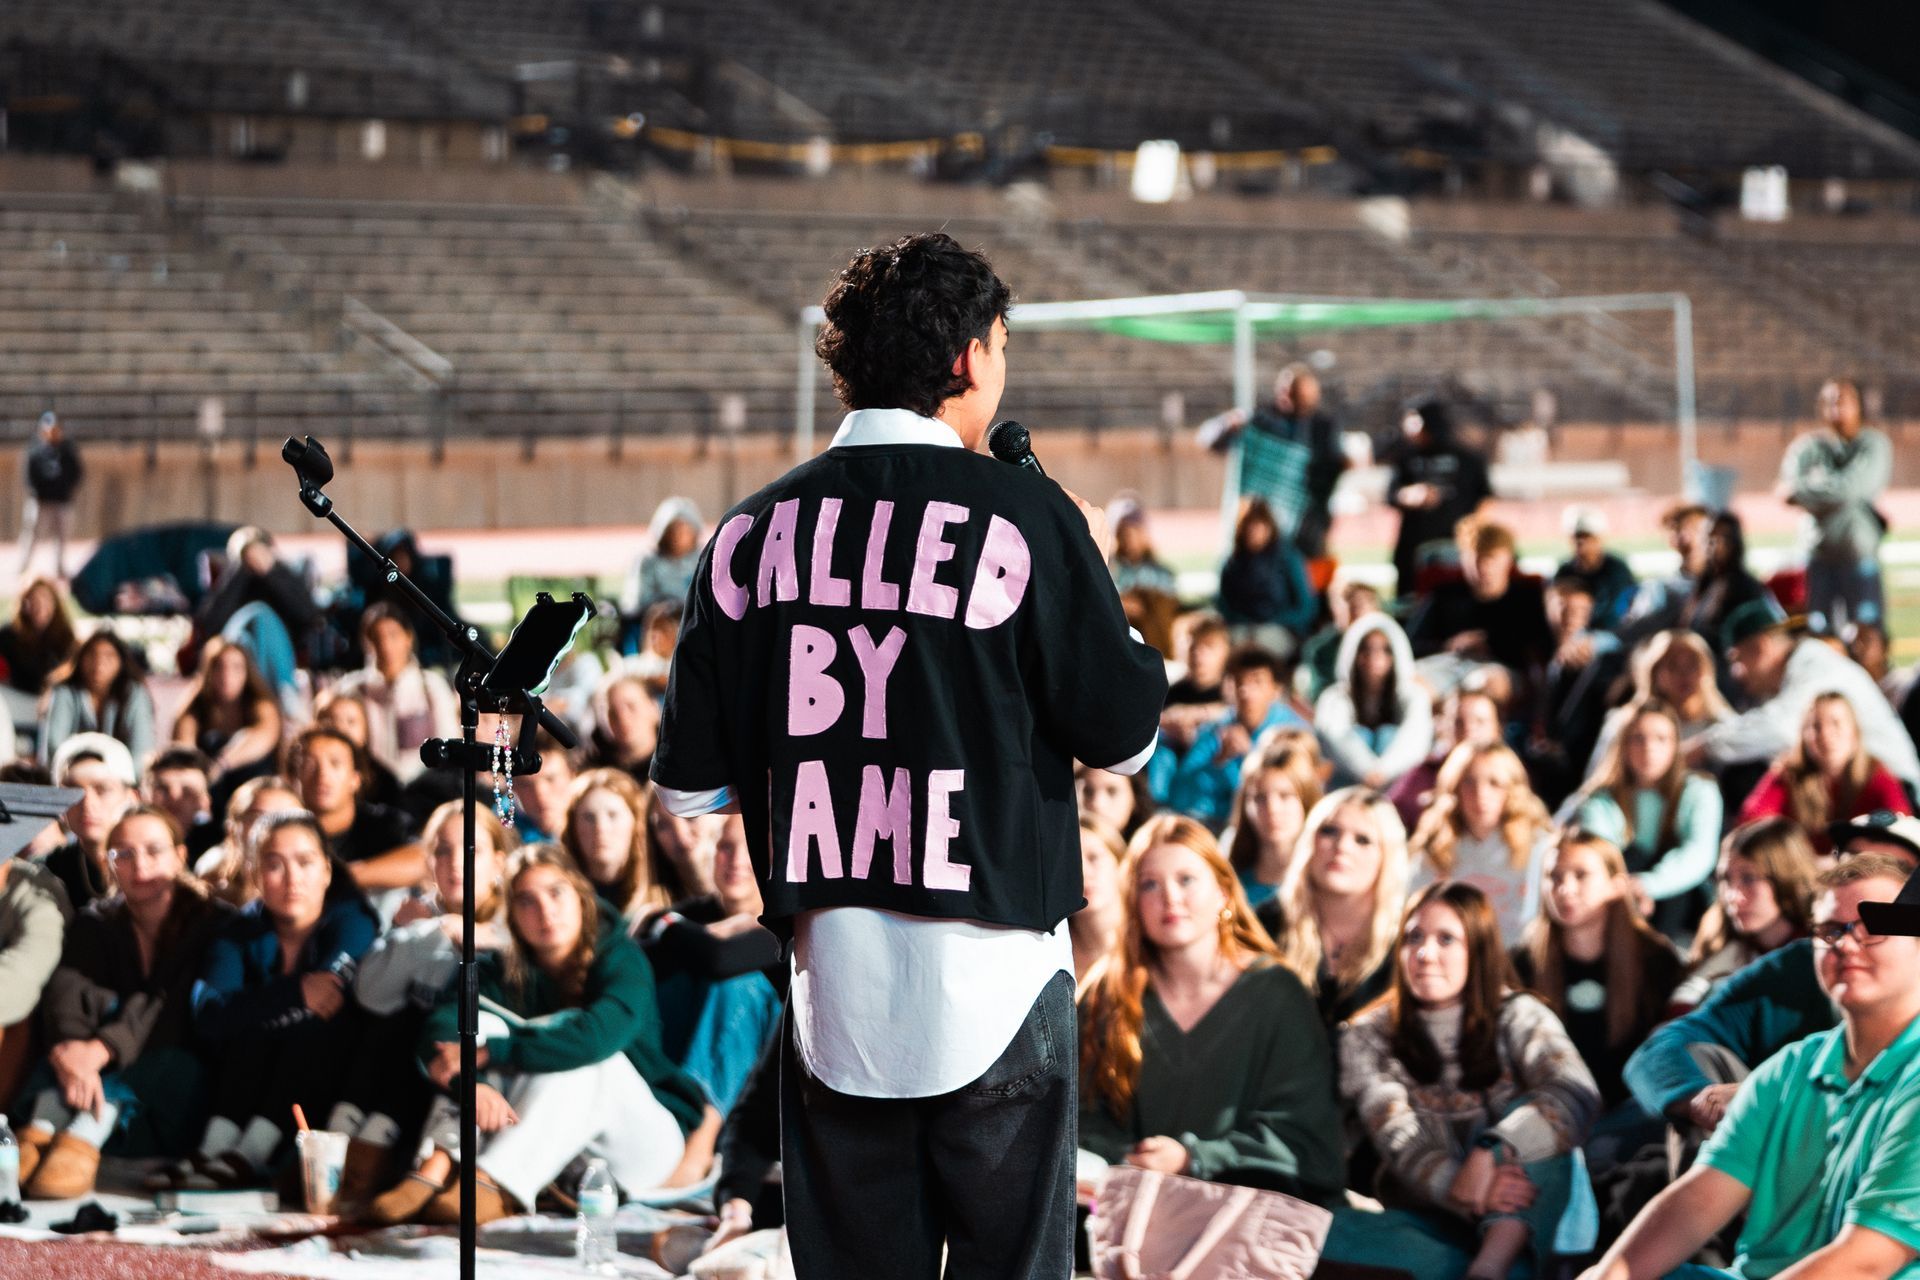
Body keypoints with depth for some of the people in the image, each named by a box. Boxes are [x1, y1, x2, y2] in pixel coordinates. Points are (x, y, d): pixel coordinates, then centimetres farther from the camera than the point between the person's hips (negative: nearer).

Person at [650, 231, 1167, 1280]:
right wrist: (1089, 574, 11)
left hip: (832, 973, 4)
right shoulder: (1024, 516, -8)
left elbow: (688, 786, 5)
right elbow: (1123, 736, -3)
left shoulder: (754, 530, 3)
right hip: (993, 968, -3)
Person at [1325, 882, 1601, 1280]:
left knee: (1528, 1118, -29)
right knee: (1328, 1230, -30)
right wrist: (1459, 1189, -32)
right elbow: (1398, 1138, -10)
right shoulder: (1368, 1037, 7)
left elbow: (1577, 1096, -16)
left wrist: (1489, 1155, -32)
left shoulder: (1518, 1017, 4)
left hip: (1528, 1223, 0)